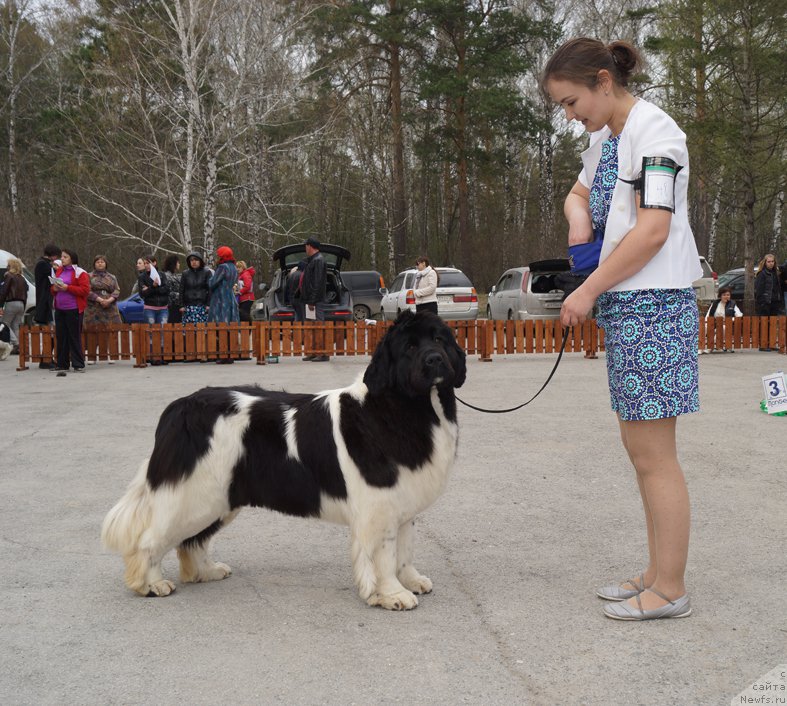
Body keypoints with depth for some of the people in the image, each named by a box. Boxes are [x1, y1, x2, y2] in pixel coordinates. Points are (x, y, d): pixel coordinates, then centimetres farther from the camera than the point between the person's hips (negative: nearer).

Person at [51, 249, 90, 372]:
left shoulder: (80, 273, -4)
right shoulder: (59, 271, 16)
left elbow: (85, 290, -14)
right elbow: (53, 289, 24)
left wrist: (67, 288, -18)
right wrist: (54, 288, 0)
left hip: (73, 310, -6)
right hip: (59, 309, 6)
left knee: (75, 337, -4)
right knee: (61, 337, 8)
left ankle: (79, 365, 1)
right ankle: (62, 364, 15)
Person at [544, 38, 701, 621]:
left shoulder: (653, 130, -11)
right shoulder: (604, 138, 17)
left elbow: (654, 229, -19)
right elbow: (580, 193, 32)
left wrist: (588, 291, -15)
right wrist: (577, 218, 7)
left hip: (652, 304, -10)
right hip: (624, 305, 10)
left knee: (653, 454, -6)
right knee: (640, 446, 12)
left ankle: (670, 591, 3)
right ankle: (658, 574, 21)